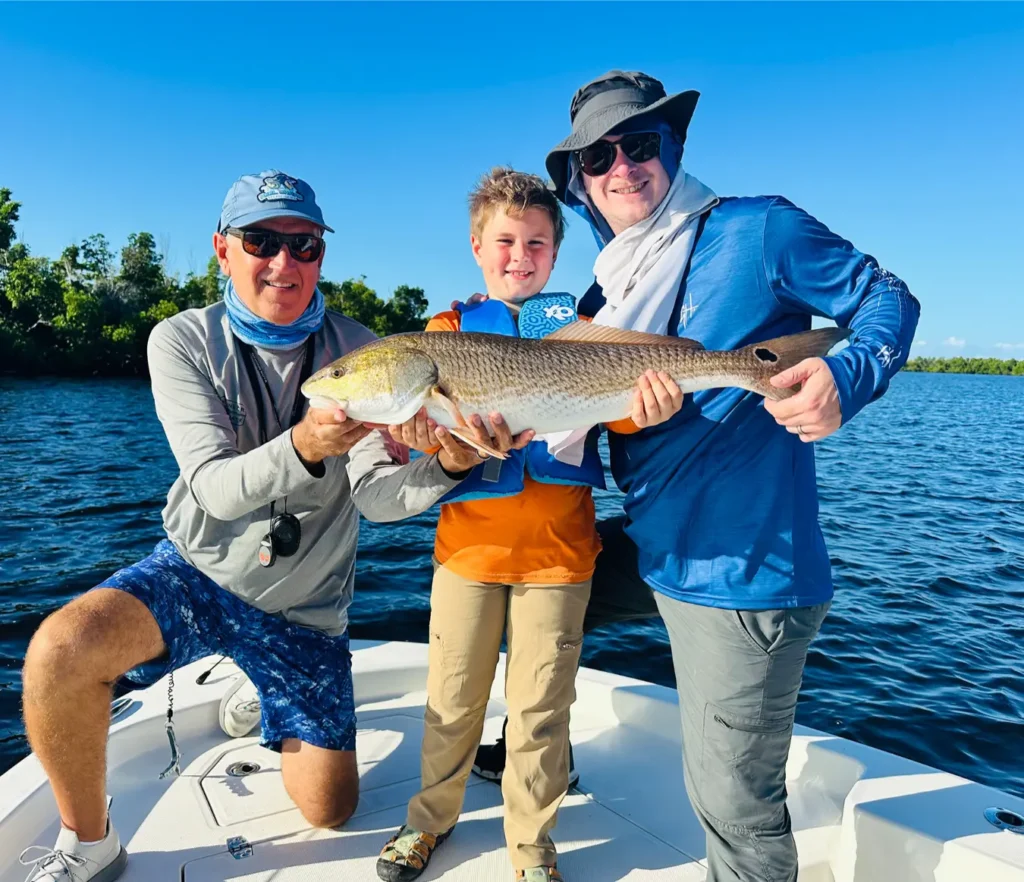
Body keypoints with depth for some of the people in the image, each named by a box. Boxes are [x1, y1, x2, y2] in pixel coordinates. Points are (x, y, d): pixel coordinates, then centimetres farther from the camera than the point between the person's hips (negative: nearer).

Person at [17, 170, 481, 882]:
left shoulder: (357, 353, -11)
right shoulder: (182, 342, -11)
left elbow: (377, 495, -19)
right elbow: (215, 490, -22)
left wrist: (447, 464, -41)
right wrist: (304, 445, -43)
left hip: (305, 608, 1)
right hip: (198, 570, 0)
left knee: (328, 809, 5)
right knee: (61, 648, -31)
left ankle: (261, 705, 37)